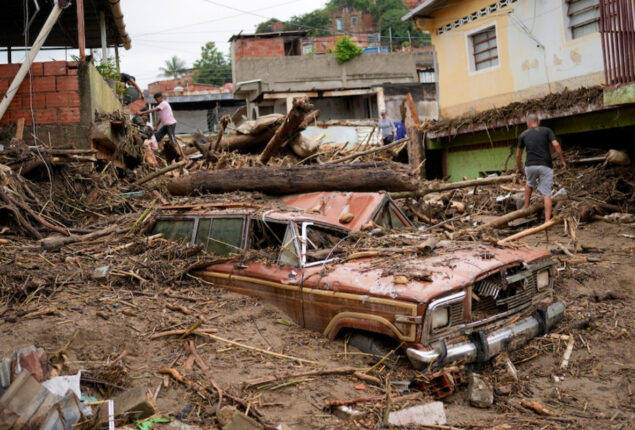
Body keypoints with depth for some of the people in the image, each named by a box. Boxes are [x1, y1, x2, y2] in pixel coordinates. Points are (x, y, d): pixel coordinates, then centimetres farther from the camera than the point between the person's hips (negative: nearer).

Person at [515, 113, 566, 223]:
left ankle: (526, 207, 29)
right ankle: (547, 220, -3)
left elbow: (518, 154, 17)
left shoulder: (523, 134, 11)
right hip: (546, 166, -1)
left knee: (530, 184, 31)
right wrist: (562, 160, 4)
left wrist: (518, 168, 30)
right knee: (546, 194, 2)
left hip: (530, 166, 1)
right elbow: (556, 145, -6)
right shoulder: (546, 130, 7)